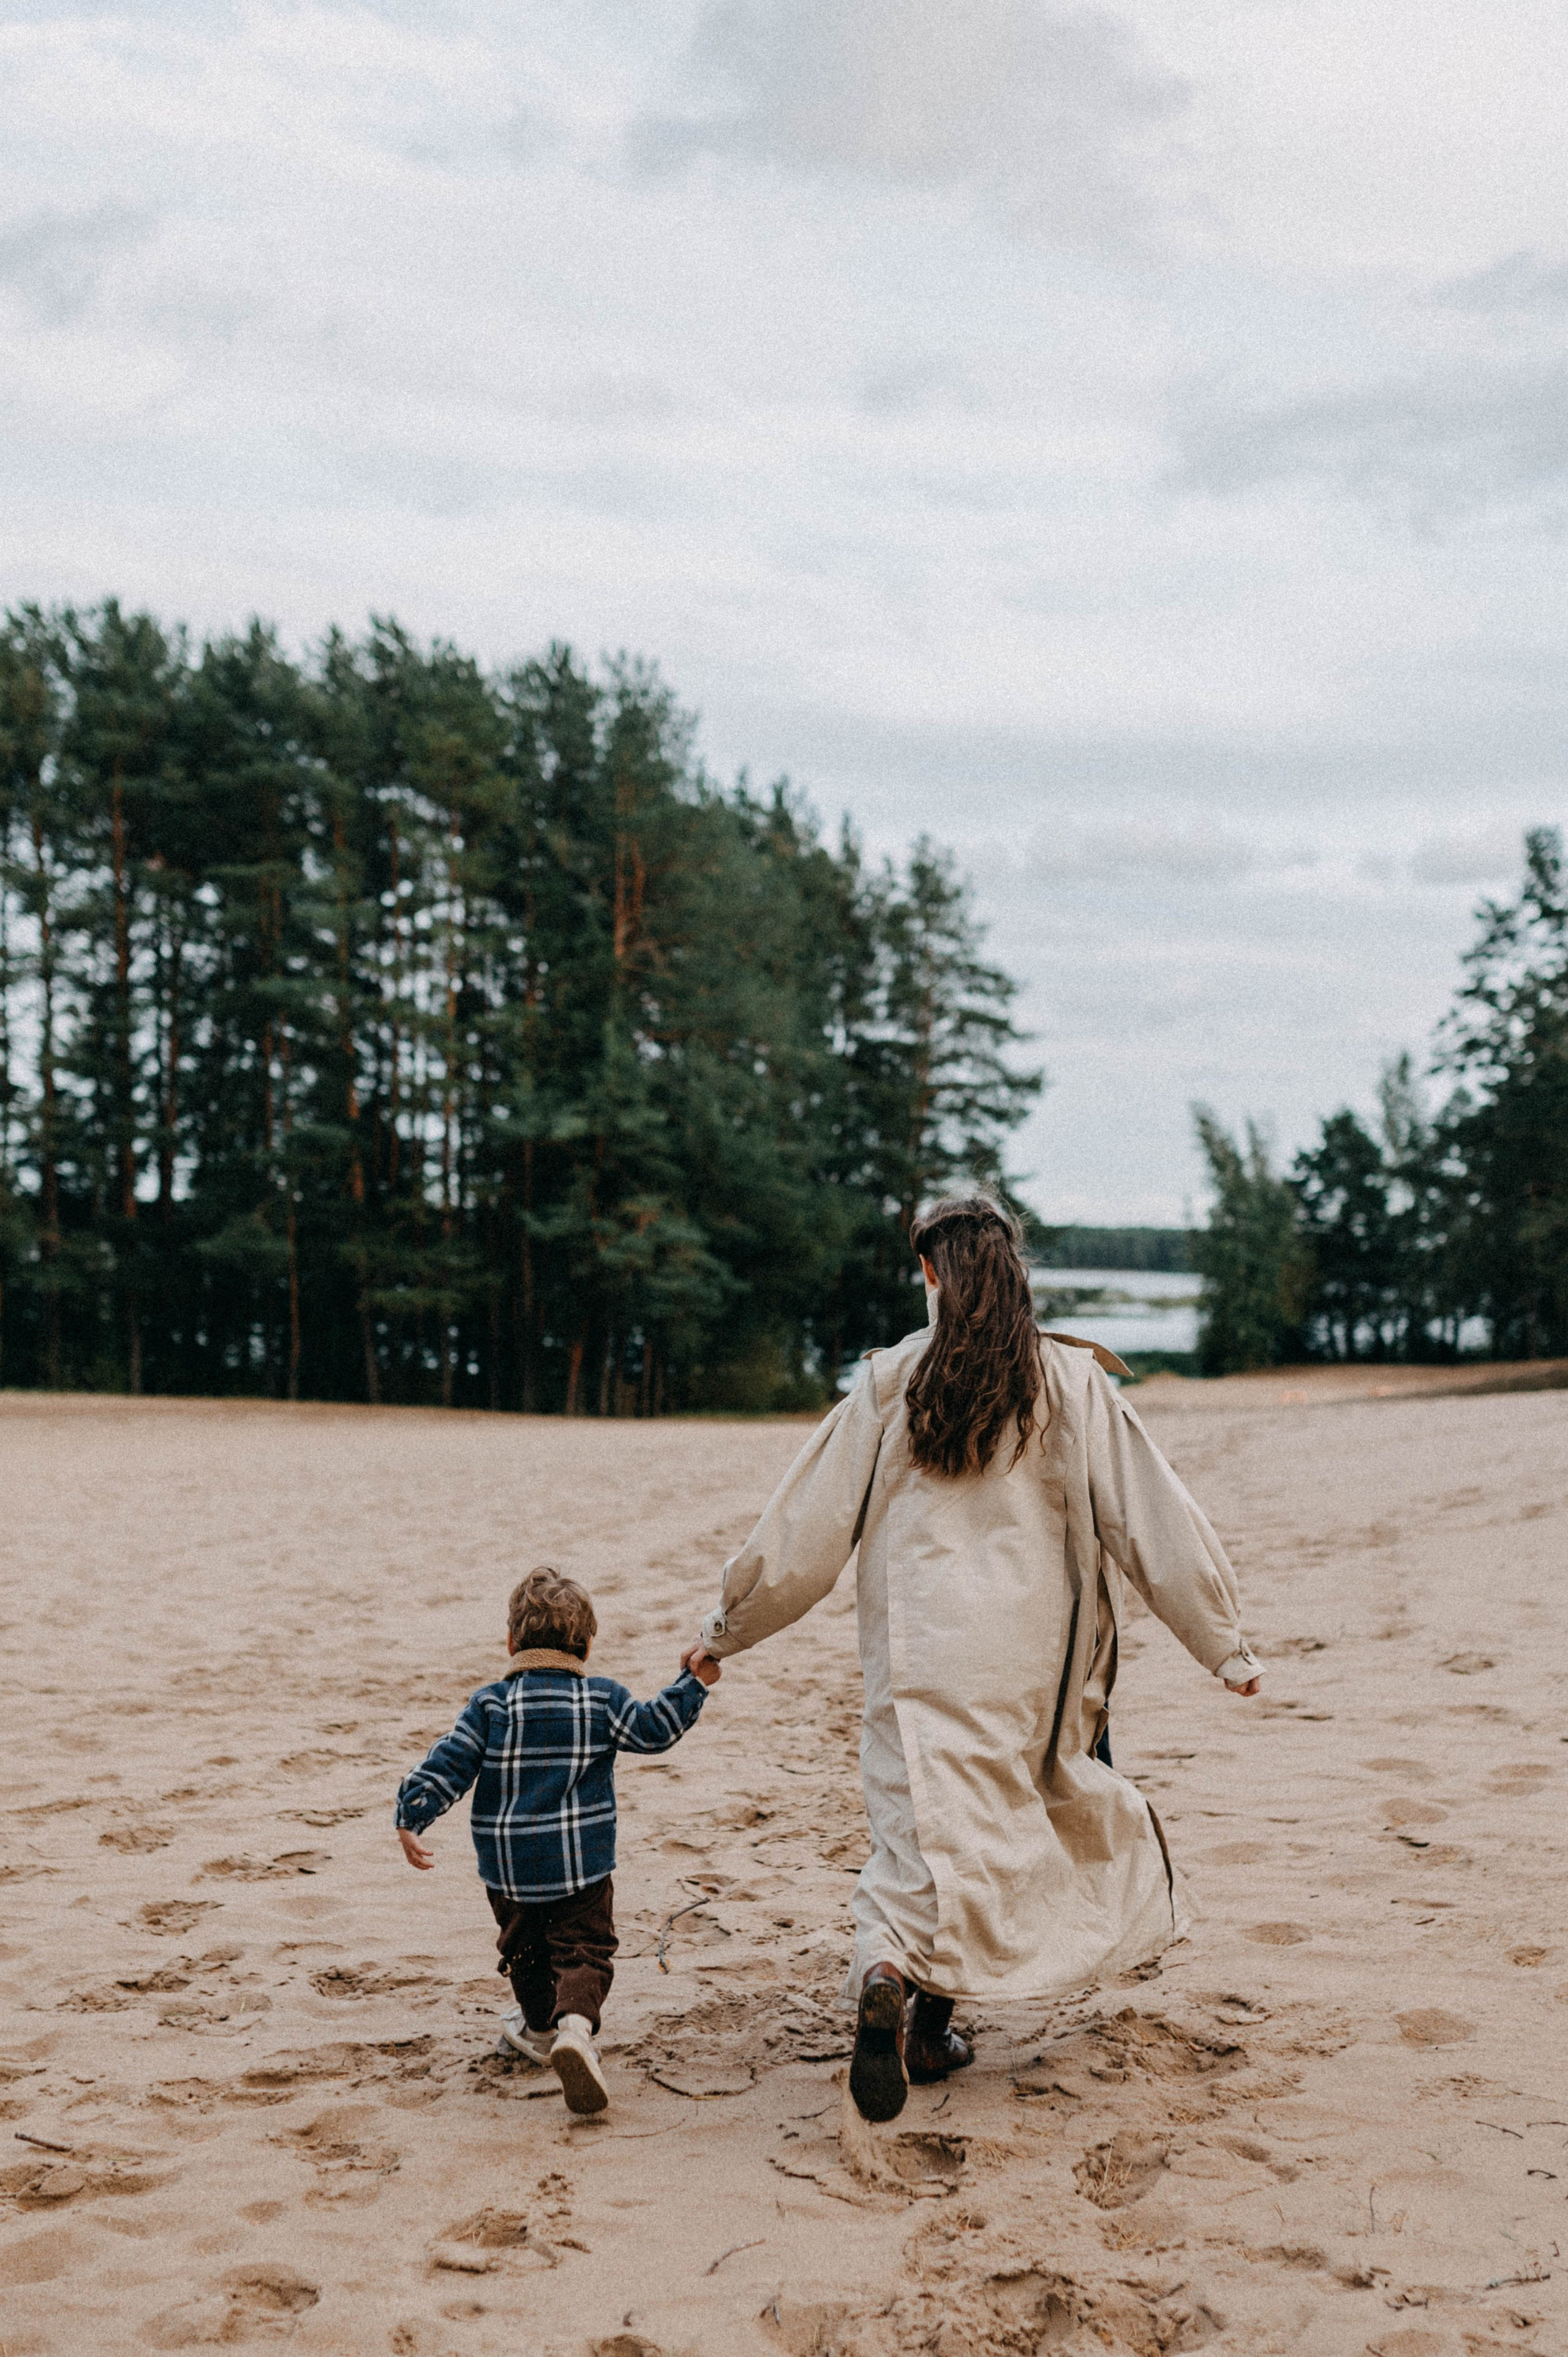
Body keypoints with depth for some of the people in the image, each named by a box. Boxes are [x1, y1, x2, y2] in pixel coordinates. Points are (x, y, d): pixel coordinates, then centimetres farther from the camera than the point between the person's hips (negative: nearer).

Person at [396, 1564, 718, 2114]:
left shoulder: (492, 1703, -2)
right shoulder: (602, 1699, -1)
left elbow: (451, 1764, -7)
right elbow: (653, 1730, 4)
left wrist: (412, 1815, -4)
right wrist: (693, 1683, 12)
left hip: (508, 1866, 1)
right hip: (582, 1862, -1)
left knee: (526, 1949, 23)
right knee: (584, 1949, 0)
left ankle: (541, 2025, 39)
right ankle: (575, 2025, -27)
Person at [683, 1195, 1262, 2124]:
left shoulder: (890, 1382, -1)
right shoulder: (1072, 1384, -1)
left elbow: (810, 1521, 1)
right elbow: (1152, 1517, 0)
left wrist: (727, 1629, 12)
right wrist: (1225, 1643, 8)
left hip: (916, 1648, -1)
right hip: (1027, 1652, 1)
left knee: (922, 1815, -1)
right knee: (1006, 1808, 17)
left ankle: (885, 1975, -29)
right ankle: (931, 2022, 20)